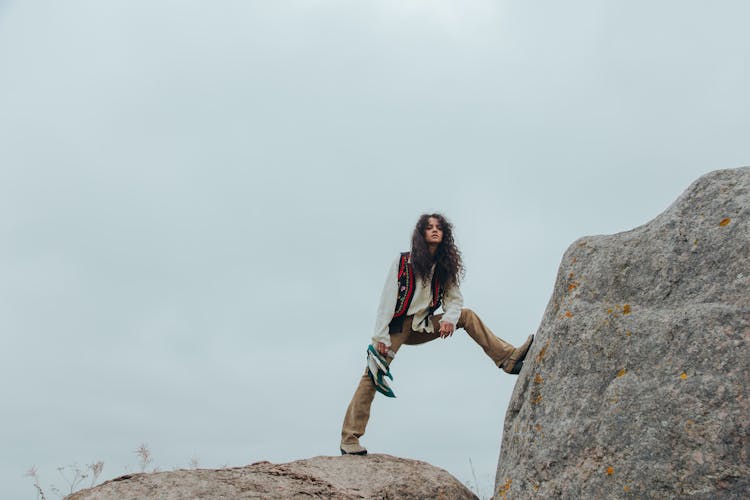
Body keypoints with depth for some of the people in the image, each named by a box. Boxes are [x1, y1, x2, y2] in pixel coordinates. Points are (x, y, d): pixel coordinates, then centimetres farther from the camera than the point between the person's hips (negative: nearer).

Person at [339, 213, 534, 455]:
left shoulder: (444, 267, 4)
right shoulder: (403, 262, -9)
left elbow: (455, 298, 3)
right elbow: (387, 300, -12)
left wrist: (450, 318, -21)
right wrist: (380, 337, -18)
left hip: (422, 327, 5)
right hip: (396, 326, -5)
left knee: (467, 315, -7)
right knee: (373, 374, -19)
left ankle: (508, 358, -12)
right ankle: (349, 440, -21)